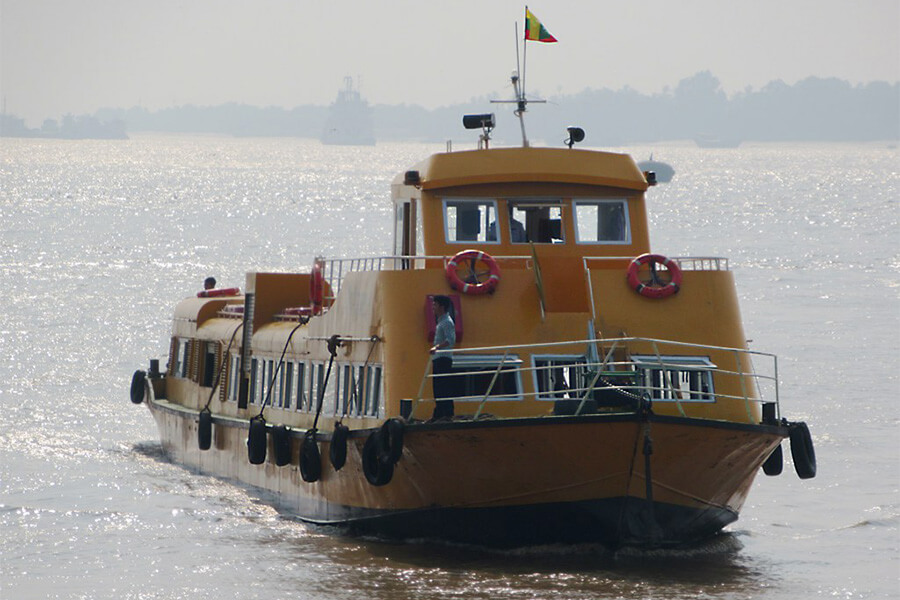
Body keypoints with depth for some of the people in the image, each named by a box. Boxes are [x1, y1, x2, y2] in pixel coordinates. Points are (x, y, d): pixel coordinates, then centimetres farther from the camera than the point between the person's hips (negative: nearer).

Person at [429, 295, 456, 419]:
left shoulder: (447, 322, -11)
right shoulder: (440, 321, 20)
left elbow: (450, 340, -25)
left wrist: (437, 348, -36)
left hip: (444, 358, -10)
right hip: (438, 359, 10)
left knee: (444, 388, -12)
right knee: (438, 388, 10)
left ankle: (448, 414, -14)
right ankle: (438, 415, 12)